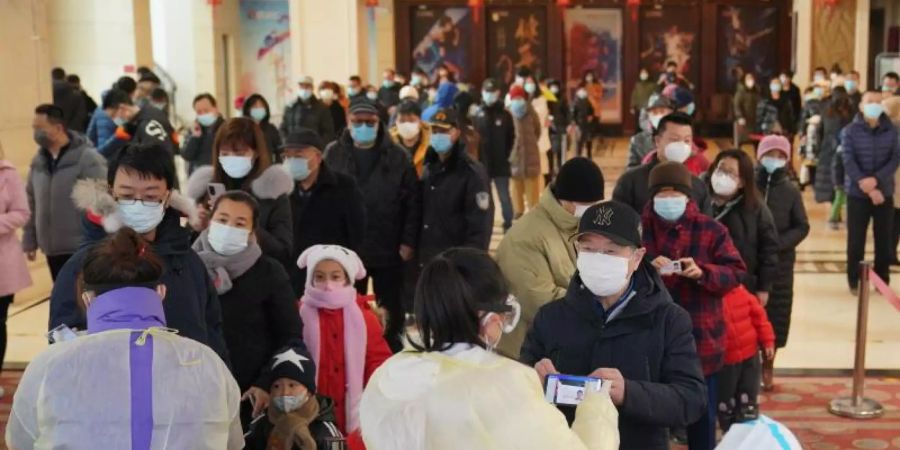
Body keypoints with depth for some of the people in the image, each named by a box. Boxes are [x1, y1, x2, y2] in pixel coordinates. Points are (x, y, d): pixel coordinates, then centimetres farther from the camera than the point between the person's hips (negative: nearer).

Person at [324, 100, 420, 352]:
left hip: (388, 250, -1)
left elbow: (413, 201, -3)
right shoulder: (333, 154, 1)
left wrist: (408, 242, -8)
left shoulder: (397, 156, -2)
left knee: (392, 313, 12)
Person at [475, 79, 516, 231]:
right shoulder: (478, 115, -1)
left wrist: (505, 155, -4)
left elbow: (511, 138, 2)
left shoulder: (505, 115, -3)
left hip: (500, 163, -1)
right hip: (482, 163, 2)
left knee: (504, 197, 4)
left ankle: (508, 225, 14)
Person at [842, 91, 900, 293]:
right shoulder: (850, 131, -3)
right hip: (857, 193, -2)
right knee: (856, 239, 3)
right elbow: (848, 162, -11)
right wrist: (868, 188, -19)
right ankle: (854, 280, 16)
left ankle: (882, 281, 19)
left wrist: (876, 179, -20)